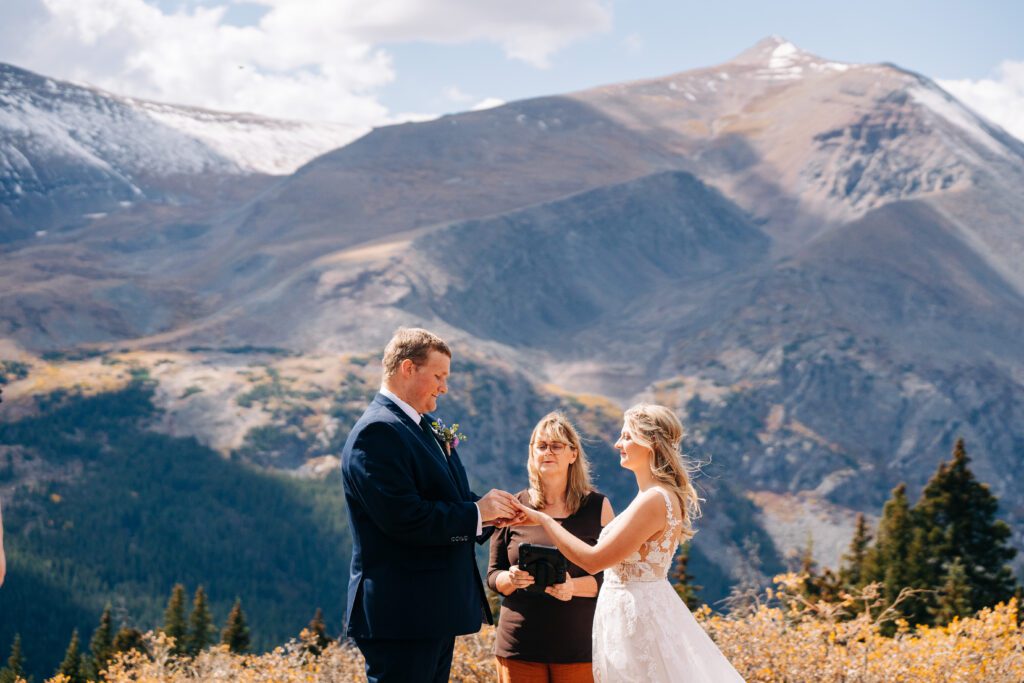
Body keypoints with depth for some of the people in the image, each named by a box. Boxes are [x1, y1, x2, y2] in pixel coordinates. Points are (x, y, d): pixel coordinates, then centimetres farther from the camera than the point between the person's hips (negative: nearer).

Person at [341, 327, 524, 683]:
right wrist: (477, 512, -14)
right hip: (401, 616, -10)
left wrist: (492, 511, 0)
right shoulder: (377, 431, -15)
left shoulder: (424, 427, 16)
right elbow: (405, 519, -24)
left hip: (435, 612, 10)